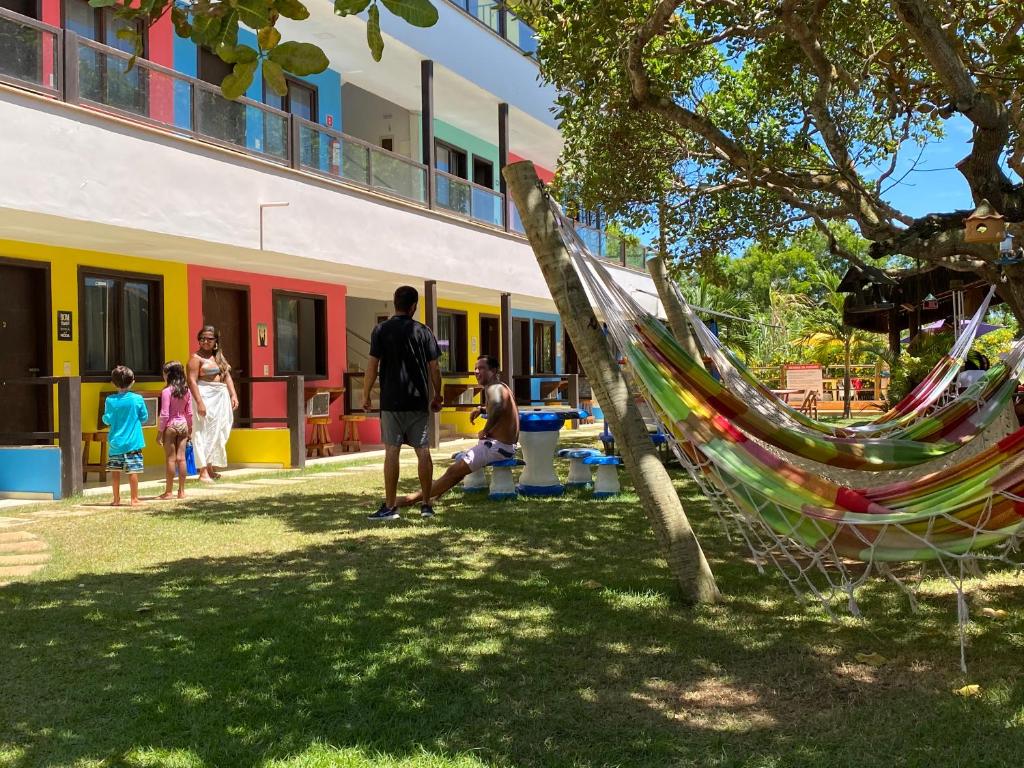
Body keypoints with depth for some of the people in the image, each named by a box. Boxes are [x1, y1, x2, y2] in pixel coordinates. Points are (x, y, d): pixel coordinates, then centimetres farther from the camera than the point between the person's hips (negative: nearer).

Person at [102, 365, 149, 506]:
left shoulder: (110, 400, -4)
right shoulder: (137, 399, -7)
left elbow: (107, 420, 0)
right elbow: (144, 417, 2)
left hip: (115, 441, 1)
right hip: (133, 442, -1)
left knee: (115, 471, 10)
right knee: (133, 471, 2)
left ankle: (116, 499, 14)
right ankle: (134, 499, 5)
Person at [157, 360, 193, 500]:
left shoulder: (167, 391, -13)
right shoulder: (186, 390, 3)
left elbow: (164, 414, -14)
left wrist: (159, 432, -7)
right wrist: (190, 430, 17)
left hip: (170, 426, -5)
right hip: (183, 425, 5)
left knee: (171, 459, 0)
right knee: (181, 458, 7)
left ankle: (168, 492, 6)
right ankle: (181, 491, 11)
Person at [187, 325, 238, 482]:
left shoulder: (219, 356, 17)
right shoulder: (196, 357, -6)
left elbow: (227, 376, 18)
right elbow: (192, 381, -14)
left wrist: (233, 395, 7)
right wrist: (199, 402, -22)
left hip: (221, 398, 8)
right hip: (206, 398, -8)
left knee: (218, 433, 10)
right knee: (204, 434, -8)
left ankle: (211, 469, 19)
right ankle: (203, 472, -9)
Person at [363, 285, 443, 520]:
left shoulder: (381, 330, -2)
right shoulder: (423, 331, 3)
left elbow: (373, 365, -5)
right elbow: (434, 368, 3)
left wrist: (366, 395, 4)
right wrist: (437, 395, 15)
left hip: (391, 401, -1)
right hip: (419, 401, 2)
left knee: (391, 451, 0)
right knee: (423, 451, 6)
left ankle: (390, 507, 1)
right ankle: (426, 505, 10)